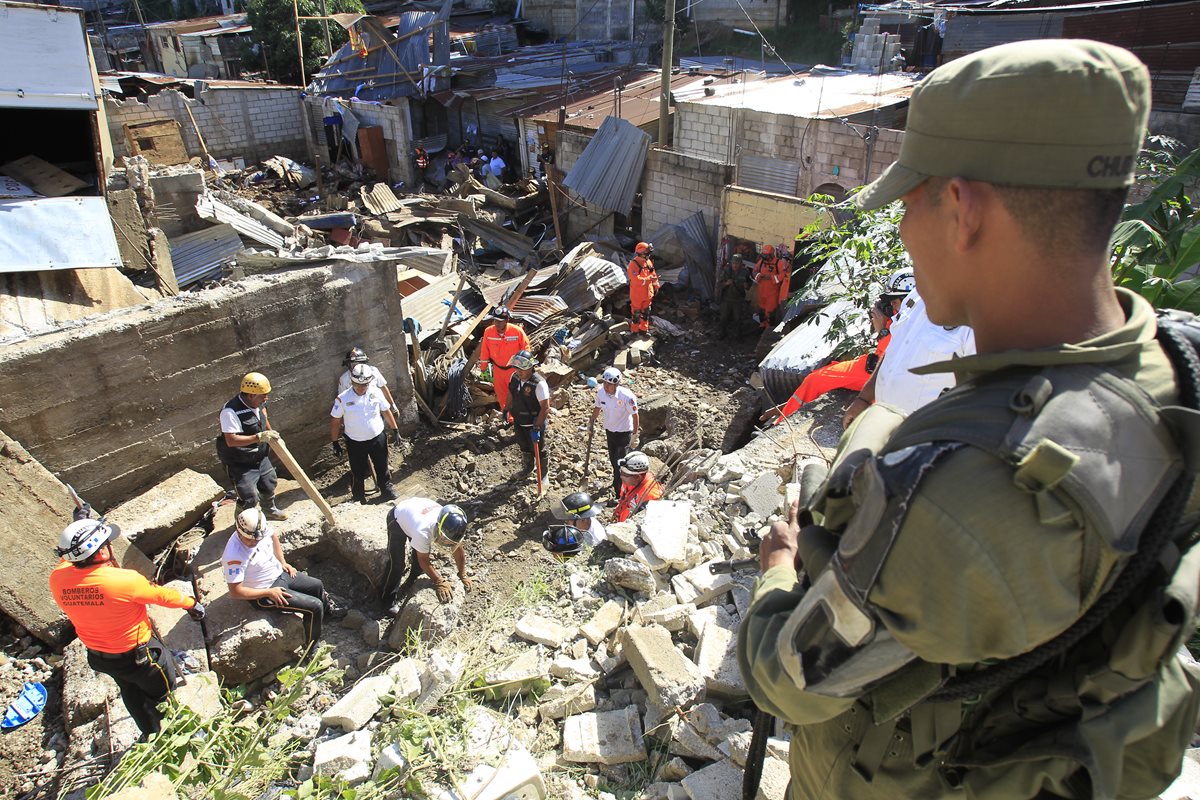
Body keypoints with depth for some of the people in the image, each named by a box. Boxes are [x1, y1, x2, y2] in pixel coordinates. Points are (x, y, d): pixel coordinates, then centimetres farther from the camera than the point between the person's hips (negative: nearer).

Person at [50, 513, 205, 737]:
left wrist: (77, 526, 8)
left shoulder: (57, 579, -20)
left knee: (131, 692, 29)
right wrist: (191, 603, 2)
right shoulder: (124, 580, -34)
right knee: (163, 691, 20)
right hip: (139, 655, -6)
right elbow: (162, 595, -16)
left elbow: (68, 561, 6)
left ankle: (150, 735, 49)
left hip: (98, 657, 6)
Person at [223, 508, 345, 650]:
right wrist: (269, 593, -24)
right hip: (264, 595, -8)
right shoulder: (234, 556, -36)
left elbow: (273, 537, 10)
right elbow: (235, 592, -31)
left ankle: (328, 609, 56)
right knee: (315, 607, -13)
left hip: (280, 573, 8)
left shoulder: (260, 530, -16)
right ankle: (311, 649, 7)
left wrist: (283, 562, 6)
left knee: (318, 586, 23)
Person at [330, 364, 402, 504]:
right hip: (355, 443, -1)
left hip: (378, 438, 2)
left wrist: (395, 431, 5)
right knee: (358, 472, 13)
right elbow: (335, 421, -8)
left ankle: (386, 489, 42)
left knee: (382, 467, 18)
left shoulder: (376, 393, -10)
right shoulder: (342, 399, -17)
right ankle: (358, 500, 33)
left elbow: (386, 412, 2)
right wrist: (335, 443, -6)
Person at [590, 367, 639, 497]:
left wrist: (634, 435, -14)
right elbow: (597, 408, 5)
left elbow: (635, 415, -18)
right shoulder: (600, 392, -15)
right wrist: (590, 424, 11)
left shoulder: (626, 396, -30)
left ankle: (619, 492, 11)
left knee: (620, 462, -5)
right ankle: (617, 480, 48)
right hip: (609, 430, 5)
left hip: (624, 431, -5)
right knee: (612, 458, 22)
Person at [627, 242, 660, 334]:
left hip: (647, 293, 7)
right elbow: (636, 280, -29)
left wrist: (656, 286, 14)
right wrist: (649, 279, -29)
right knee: (637, 313, 5)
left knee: (646, 312, 17)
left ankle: (644, 329, 31)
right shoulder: (634, 264, -21)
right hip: (637, 294, -7)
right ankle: (635, 330, 18)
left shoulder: (649, 262, 3)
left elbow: (653, 274, 14)